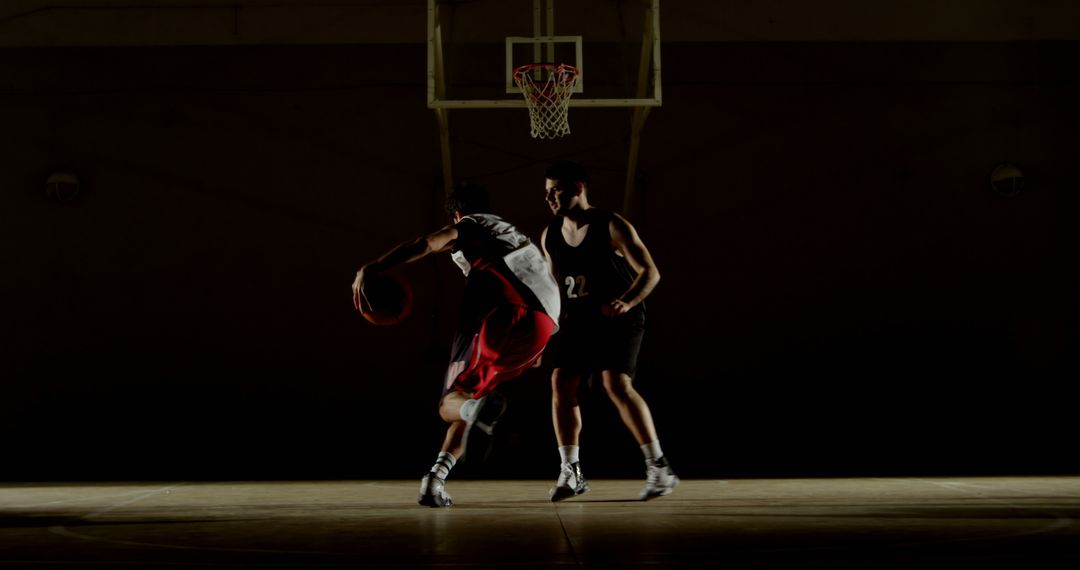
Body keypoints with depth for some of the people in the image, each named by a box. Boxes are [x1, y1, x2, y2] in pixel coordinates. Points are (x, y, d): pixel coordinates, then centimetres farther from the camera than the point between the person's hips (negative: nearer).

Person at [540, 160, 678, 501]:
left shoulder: (612, 227, -15)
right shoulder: (549, 236, 3)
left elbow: (650, 272, -15)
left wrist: (627, 302, -32)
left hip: (619, 319, -6)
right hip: (579, 319, 6)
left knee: (617, 385, -21)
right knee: (561, 383, -7)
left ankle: (659, 468, -14)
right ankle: (571, 473, 3)